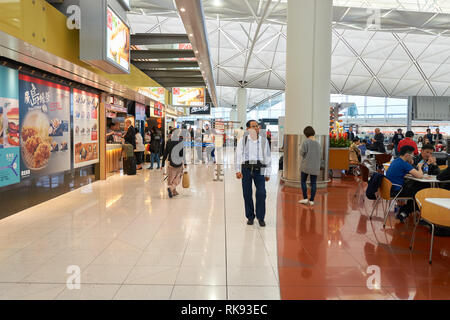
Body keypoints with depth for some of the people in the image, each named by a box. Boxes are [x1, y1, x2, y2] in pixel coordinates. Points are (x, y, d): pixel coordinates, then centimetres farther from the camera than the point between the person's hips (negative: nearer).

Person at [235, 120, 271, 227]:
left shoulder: (264, 140, 9)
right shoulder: (243, 140, 5)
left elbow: (268, 157, 12)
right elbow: (238, 155, 0)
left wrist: (268, 173, 9)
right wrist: (238, 170, -11)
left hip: (259, 169, 0)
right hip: (246, 168, 0)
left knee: (261, 193, -7)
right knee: (247, 194, 4)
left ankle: (261, 217, 7)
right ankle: (250, 217, 19)